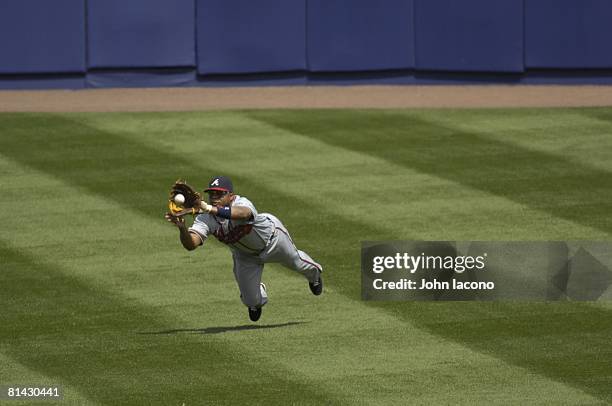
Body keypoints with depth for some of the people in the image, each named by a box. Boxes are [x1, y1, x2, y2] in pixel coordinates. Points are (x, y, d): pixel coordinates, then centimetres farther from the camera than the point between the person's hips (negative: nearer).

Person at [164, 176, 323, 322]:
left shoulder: (241, 203, -44)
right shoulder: (205, 219, -33)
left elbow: (243, 213, -71)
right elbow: (190, 244, -44)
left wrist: (213, 209, -84)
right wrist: (182, 229, -66)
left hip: (271, 237, -3)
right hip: (245, 256, 3)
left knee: (295, 261, 25)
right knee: (251, 300, 6)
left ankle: (314, 273, 62)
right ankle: (259, 295, 46)